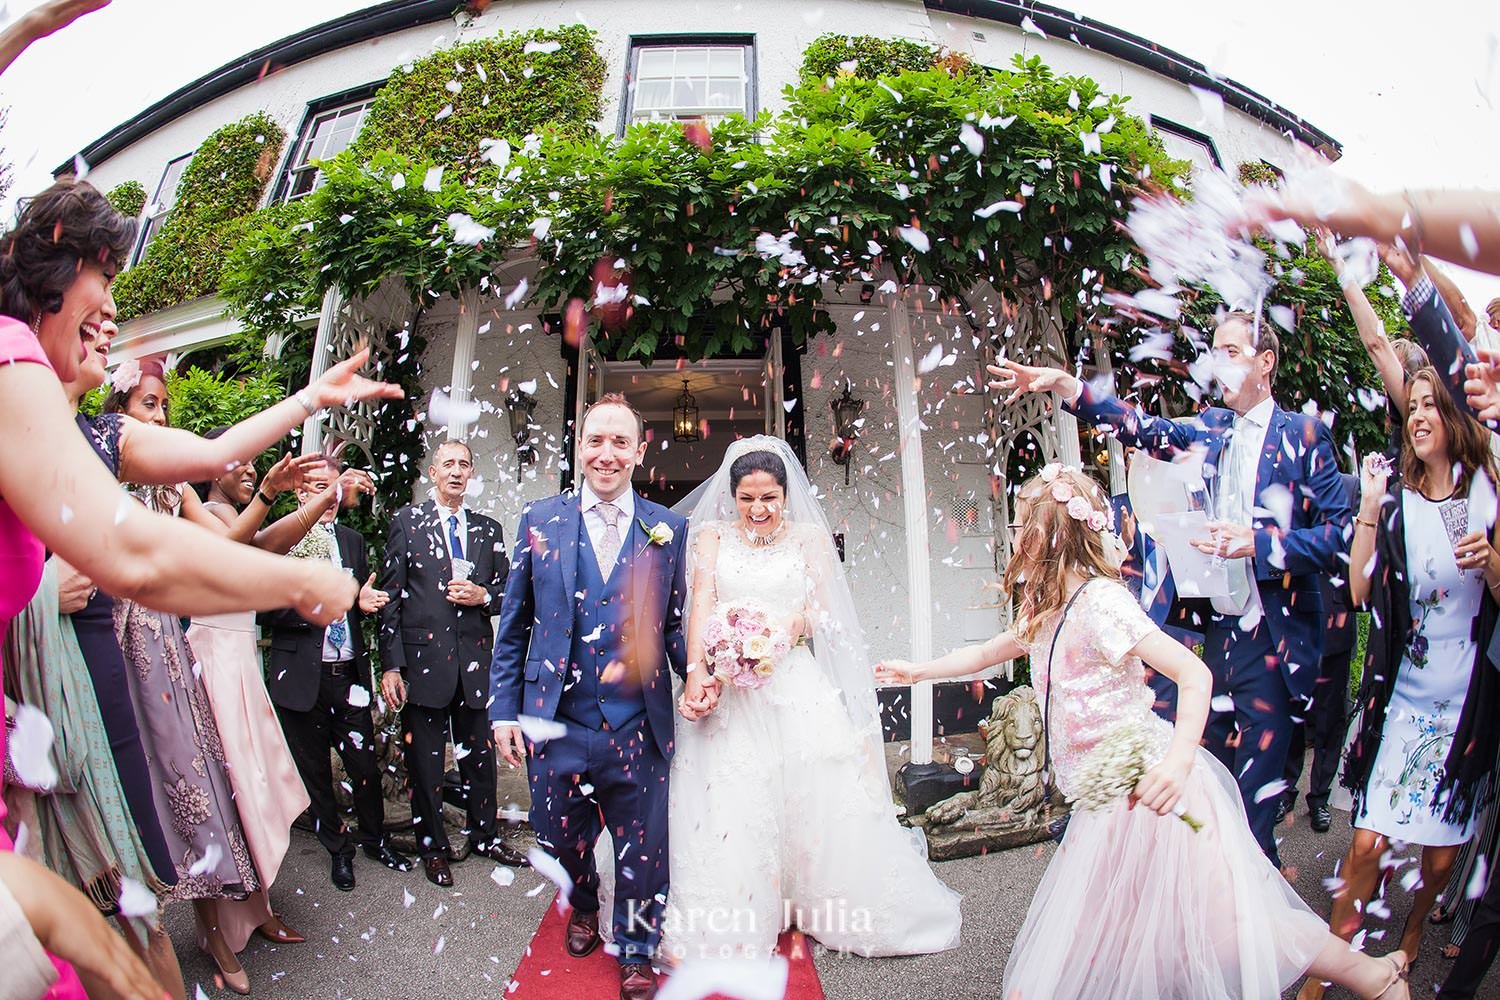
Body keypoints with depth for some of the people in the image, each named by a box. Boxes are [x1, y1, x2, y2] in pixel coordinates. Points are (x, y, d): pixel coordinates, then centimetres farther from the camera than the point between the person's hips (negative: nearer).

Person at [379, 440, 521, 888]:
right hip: (423, 659, -3)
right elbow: (391, 595, -3)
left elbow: (506, 592, 15)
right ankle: (433, 846, 25)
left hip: (475, 660, 3)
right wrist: (391, 664, -9)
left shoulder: (488, 529, 10)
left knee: (479, 754, 14)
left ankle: (485, 837, 31)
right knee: (425, 758, 8)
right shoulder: (407, 521, 1)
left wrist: (484, 595, -9)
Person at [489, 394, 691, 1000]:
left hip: (638, 725, -1)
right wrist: (504, 709, 1)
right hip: (556, 723, 1)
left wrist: (695, 676, -11)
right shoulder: (540, 522, 0)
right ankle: (583, 907, 52)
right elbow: (513, 627, 4)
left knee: (643, 852, 10)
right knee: (560, 842, 19)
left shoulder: (668, 529, 0)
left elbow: (676, 621, 6)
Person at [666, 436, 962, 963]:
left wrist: (780, 629, -24)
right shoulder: (713, 534, 8)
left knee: (822, 792, 1)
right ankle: (731, 921, 14)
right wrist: (697, 671, -21)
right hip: (728, 687, 0)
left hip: (794, 684, 0)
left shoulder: (810, 537, 8)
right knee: (726, 802, -2)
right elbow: (702, 602, -4)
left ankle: (850, 910, 20)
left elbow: (820, 606, -1)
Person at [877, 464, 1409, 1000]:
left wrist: (1179, 758, -36)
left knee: (1221, 919, -1)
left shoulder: (1099, 602, -17)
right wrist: (917, 669, 31)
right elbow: (986, 653, 27)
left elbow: (1193, 674, -23)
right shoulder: (1041, 614, 10)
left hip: (1148, 791, -8)